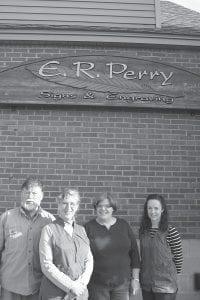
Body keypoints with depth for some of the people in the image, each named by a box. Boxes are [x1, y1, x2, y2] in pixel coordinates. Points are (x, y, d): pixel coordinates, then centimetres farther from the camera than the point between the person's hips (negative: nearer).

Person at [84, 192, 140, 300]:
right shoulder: (88, 227, -4)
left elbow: (134, 253, 5)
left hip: (122, 283, 2)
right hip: (97, 285, -2)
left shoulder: (124, 225, 2)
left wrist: (135, 278, 4)